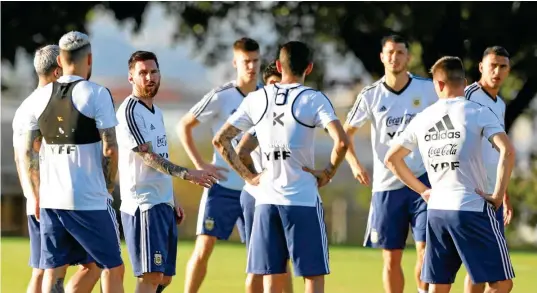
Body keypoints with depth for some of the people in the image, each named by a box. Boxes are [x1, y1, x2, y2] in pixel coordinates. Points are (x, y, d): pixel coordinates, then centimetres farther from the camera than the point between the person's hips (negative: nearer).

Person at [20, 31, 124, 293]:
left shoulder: (40, 96, 7)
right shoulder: (96, 94, -7)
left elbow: (29, 152, 9)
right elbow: (110, 149, -10)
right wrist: (108, 189, 3)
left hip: (50, 200, 5)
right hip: (90, 200, -5)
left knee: (52, 272, 11)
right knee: (113, 269, 6)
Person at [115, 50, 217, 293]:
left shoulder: (156, 112, 18)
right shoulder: (129, 112, -11)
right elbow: (149, 157, -18)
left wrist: (172, 201, 20)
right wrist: (186, 174, -23)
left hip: (164, 204, 9)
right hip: (144, 205, -9)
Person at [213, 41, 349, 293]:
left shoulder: (256, 99, 7)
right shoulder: (313, 99, -5)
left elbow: (220, 140, 9)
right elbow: (341, 141, -18)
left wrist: (248, 175, 11)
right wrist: (327, 173, -3)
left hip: (266, 199, 4)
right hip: (303, 200, -4)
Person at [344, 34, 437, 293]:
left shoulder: (427, 90, -2)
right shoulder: (370, 95, 1)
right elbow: (346, 133, 8)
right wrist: (354, 163, -9)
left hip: (422, 181, -1)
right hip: (386, 184, 1)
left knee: (426, 250, -13)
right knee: (391, 259, 5)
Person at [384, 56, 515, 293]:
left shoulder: (422, 118, 10)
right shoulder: (478, 113, -5)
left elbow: (392, 158, 18)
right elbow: (507, 151, -18)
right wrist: (498, 194, -10)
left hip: (436, 210, 5)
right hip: (473, 209, -5)